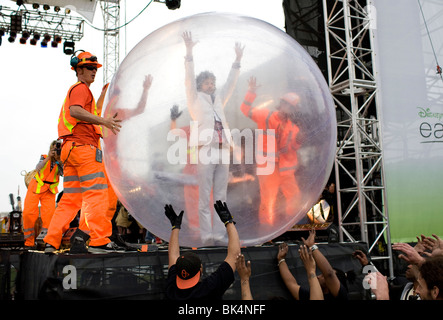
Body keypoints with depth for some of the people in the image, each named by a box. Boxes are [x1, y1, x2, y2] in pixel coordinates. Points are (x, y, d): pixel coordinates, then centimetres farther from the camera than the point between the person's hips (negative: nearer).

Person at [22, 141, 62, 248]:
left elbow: (64, 173, -23)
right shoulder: (44, 158, -8)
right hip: (36, 188, -1)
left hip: (49, 191, 1)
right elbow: (38, 168, -27)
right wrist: (48, 158, -41)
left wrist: (60, 161, -35)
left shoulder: (60, 162, -5)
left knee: (49, 213, -16)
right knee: (29, 213, -7)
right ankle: (29, 243, 6)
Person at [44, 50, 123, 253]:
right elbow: (75, 111, -21)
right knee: (96, 193, -11)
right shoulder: (80, 88, -1)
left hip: (71, 148, 10)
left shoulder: (74, 90, 30)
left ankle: (51, 241, 8)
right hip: (84, 146, -10)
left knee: (70, 199, 9)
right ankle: (99, 241, -14)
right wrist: (103, 121, -27)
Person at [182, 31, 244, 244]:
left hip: (223, 150, 5)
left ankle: (219, 235, 7)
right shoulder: (195, 99, 11)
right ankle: (206, 236, -3)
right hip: (206, 150, -5)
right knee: (205, 198, -5)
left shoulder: (219, 99, 24)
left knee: (221, 197, 4)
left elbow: (230, 84, 25)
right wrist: (189, 53, -9)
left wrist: (237, 60, 20)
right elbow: (189, 79, 0)